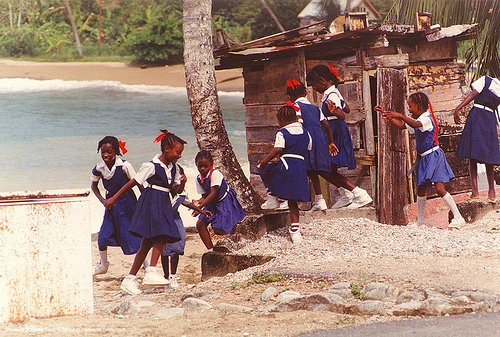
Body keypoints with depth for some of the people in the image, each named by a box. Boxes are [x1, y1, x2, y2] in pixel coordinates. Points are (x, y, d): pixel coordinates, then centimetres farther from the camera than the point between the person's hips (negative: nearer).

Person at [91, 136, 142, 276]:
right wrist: (102, 200, 1)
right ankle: (103, 264, 21)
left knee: (133, 235, -4)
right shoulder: (99, 168, -6)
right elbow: (94, 185, 14)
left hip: (126, 202, -4)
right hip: (111, 202, 4)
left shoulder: (124, 166, -19)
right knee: (103, 235, -1)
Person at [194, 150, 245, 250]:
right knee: (200, 224, -4)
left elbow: (213, 193, -31)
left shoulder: (215, 174, -25)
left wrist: (200, 206, -37)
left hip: (226, 202, -8)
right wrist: (197, 202, -25)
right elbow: (204, 196, 0)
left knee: (218, 229, -16)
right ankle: (210, 249, 5)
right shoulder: (199, 178, -2)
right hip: (212, 204, 8)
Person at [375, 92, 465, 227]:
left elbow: (415, 125, -35)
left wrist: (400, 116, -45)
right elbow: (401, 125, 25)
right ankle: (420, 221, 25)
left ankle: (458, 218, -15)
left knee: (439, 188, -17)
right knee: (421, 189, 13)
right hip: (423, 159, 10)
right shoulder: (417, 120, 15)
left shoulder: (427, 119, -15)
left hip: (434, 156, -10)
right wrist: (385, 113, 20)